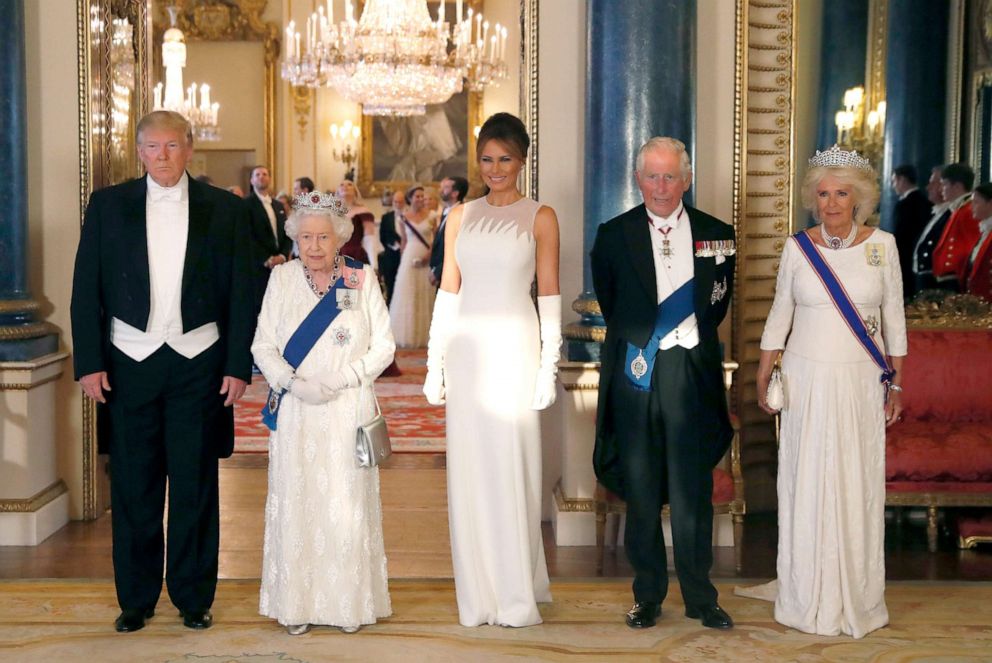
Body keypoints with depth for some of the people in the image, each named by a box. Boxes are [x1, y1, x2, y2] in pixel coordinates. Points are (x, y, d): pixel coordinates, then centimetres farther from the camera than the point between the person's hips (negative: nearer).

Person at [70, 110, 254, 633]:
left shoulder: (224, 209, 3)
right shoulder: (107, 206, 5)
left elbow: (240, 293, 3)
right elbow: (86, 290, 3)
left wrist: (238, 365, -3)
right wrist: (89, 363, -4)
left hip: (199, 362, 0)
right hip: (129, 363, 1)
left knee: (195, 486, 6)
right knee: (133, 486, 6)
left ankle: (194, 597, 18)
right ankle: (135, 598, 19)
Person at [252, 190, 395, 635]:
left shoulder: (362, 278, 1)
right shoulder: (282, 278, 4)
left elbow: (383, 346, 1)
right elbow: (263, 345, 4)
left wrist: (339, 381, -11)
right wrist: (293, 383, -13)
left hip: (347, 411, -1)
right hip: (296, 414, 1)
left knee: (347, 505, 2)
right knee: (296, 504, 2)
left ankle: (349, 604, 13)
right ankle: (298, 605, 12)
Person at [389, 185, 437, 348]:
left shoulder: (430, 216, 1)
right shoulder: (404, 217, 3)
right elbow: (403, 241, 10)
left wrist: (430, 253, -13)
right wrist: (402, 260, 9)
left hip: (427, 258, 0)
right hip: (410, 258, 0)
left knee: (425, 296, 3)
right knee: (408, 296, 0)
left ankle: (424, 334, 10)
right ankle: (409, 335, 7)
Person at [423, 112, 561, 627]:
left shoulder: (539, 217, 3)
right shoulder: (461, 217, 12)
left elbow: (549, 295, 0)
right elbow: (448, 291, 11)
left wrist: (549, 366, -7)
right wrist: (435, 364, 6)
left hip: (514, 347, -3)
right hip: (466, 348, 3)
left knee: (512, 467, -3)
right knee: (469, 469, 5)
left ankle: (517, 595, 7)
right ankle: (478, 595, 13)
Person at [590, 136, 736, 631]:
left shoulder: (716, 236, 5)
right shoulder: (614, 235, 4)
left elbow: (717, 305, 13)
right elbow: (610, 303, 12)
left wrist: (691, 338, 11)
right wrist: (635, 341, 11)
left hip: (691, 372, 0)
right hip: (633, 372, 0)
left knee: (693, 492, 2)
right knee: (640, 493, 6)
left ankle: (700, 598, 12)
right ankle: (647, 595, 16)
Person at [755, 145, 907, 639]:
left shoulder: (882, 245, -1)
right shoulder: (797, 247, 0)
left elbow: (894, 317, 4)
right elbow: (779, 314, 8)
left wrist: (897, 383, 4)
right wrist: (762, 376, 3)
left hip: (862, 381, 0)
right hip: (806, 379, 0)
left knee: (859, 485, 4)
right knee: (806, 485, 4)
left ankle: (857, 599, 17)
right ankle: (809, 598, 15)